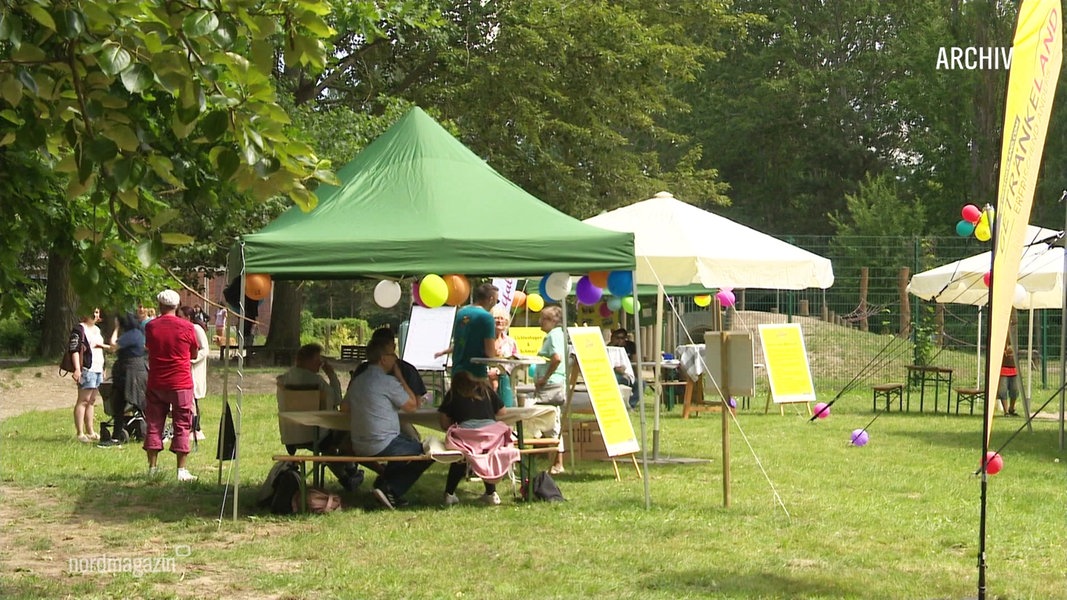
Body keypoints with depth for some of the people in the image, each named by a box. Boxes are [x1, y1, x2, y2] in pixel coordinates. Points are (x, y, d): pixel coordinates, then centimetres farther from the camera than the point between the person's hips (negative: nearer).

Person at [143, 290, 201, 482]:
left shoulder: (150, 326, -1)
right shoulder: (186, 327, -7)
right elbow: (194, 353, 4)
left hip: (156, 384, 2)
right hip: (181, 384, -2)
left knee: (154, 425, 10)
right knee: (182, 426, 3)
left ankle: (152, 467, 11)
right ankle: (182, 470, -1)